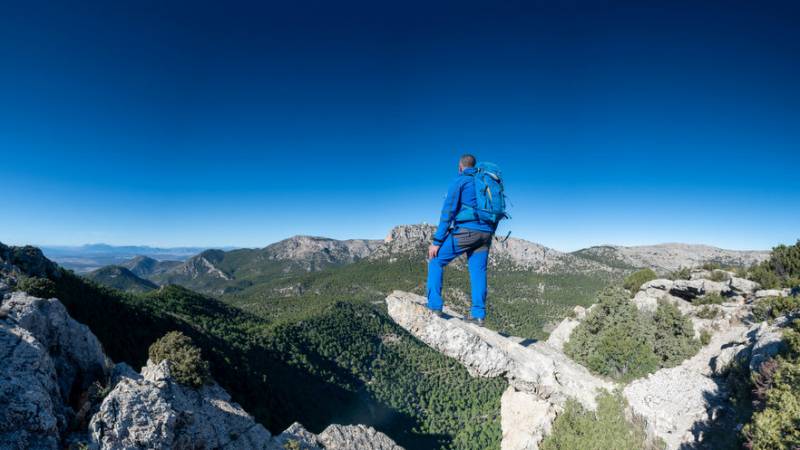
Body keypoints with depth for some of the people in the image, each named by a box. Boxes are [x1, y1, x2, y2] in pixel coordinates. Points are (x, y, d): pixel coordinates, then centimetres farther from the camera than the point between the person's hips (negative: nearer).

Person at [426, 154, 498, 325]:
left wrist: (437, 241, -10)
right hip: (485, 233, 6)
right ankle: (478, 314, 6)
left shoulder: (459, 180, -1)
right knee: (478, 272, 9)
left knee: (436, 261, 4)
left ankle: (434, 307, -1)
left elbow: (448, 211, -9)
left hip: (465, 231, -6)